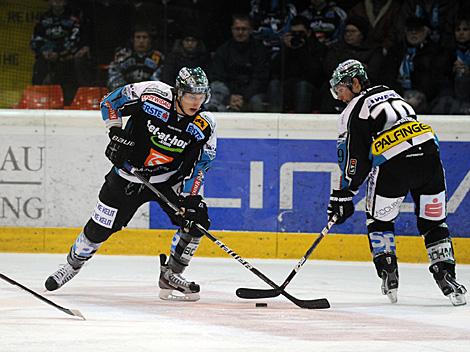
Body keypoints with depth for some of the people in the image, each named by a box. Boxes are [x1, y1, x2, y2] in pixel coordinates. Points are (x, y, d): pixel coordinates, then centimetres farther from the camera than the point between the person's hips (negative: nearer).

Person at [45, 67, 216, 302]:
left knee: (196, 218, -13)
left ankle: (171, 275, 3)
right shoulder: (152, 95, -23)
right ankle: (73, 264, 30)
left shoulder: (204, 126, -16)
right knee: (99, 227, 2)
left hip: (169, 180, 2)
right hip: (127, 174, -2)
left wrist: (190, 197, -20)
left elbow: (198, 166, -10)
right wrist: (116, 132, -16)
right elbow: (110, 102, -9)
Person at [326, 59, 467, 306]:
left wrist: (344, 194, 8)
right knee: (434, 222, 13)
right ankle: (446, 274, 4)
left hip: (394, 165, -5)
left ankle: (387, 271, 12)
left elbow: (354, 158, 2)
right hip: (429, 155, 5)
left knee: (378, 218, 18)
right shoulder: (391, 94, 27)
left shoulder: (354, 111, 6)